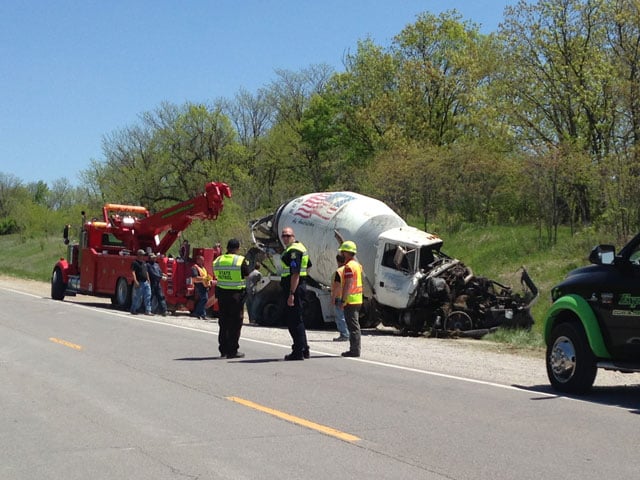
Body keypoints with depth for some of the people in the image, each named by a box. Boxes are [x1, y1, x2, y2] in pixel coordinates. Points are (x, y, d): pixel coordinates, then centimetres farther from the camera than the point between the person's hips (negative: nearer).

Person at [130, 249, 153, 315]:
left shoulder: (144, 263, 19)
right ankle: (133, 310, 12)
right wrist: (135, 281, -24)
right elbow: (133, 272, -16)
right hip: (139, 282, -8)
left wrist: (148, 280, 20)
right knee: (137, 297, -2)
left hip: (145, 282, 8)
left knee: (148, 296, 0)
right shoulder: (135, 263, -7)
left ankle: (148, 311, -1)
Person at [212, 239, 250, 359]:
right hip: (236, 294, -5)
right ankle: (232, 351, 1)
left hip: (222, 293, 5)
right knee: (235, 323, 1)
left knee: (223, 322, 14)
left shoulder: (218, 261, 6)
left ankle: (223, 349, 19)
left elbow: (217, 276, 11)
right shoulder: (241, 260, -10)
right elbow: (246, 276, -6)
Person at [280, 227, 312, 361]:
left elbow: (295, 274, -24)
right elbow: (308, 266, 30)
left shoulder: (293, 251, -17)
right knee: (296, 320, 18)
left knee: (294, 320, -7)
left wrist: (291, 294, -27)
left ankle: (298, 352, -5)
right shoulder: (300, 247, 17)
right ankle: (303, 349, 25)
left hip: (294, 288, -11)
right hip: (299, 286, 11)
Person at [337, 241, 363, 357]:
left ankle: (354, 350, -5)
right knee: (355, 325, 14)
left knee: (353, 326, -7)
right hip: (358, 299, 10)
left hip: (350, 300, -10)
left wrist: (342, 300, -20)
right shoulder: (358, 264, 15)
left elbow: (348, 285, -22)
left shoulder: (349, 266, -16)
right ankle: (355, 349, 19)